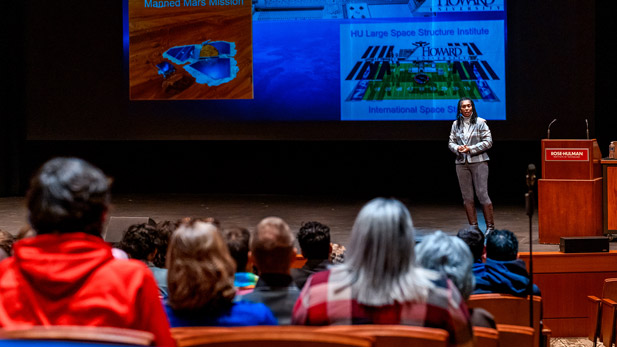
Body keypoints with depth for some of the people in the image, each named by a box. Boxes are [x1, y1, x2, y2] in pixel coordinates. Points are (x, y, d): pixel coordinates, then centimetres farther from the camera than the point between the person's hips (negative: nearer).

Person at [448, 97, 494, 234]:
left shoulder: (480, 123, -1)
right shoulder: (456, 124, 10)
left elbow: (488, 142, -5)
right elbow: (451, 142, 13)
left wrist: (470, 149, -13)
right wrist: (458, 148, -9)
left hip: (479, 162, -4)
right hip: (461, 163, 4)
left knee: (482, 194, -8)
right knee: (467, 196, 4)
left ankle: (490, 226, 0)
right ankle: (473, 226, 12)